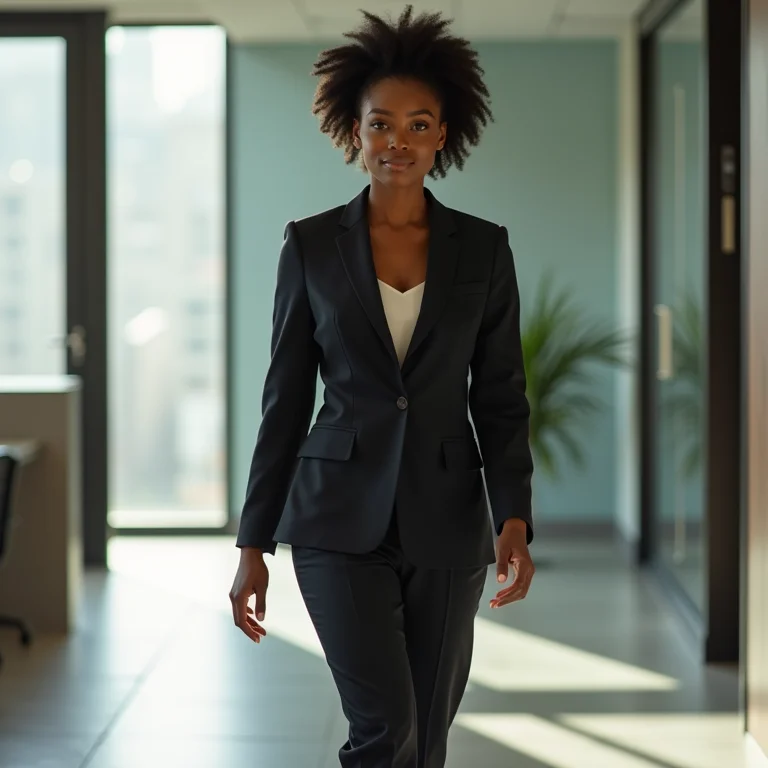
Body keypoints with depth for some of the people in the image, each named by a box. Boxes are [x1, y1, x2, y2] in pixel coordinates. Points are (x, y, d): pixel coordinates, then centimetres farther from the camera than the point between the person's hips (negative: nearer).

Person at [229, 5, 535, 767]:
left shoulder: (483, 249, 2)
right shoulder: (311, 246, 0)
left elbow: (501, 399, 3)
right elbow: (285, 400, 2)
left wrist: (514, 517, -11)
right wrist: (253, 544, 0)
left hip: (446, 524, 2)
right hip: (342, 523, -2)